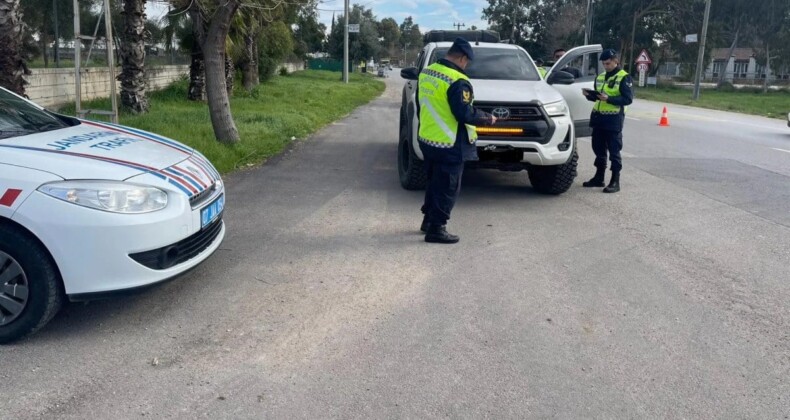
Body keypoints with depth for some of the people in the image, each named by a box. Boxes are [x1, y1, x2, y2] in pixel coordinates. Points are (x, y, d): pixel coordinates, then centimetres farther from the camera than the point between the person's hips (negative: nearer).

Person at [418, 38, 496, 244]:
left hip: (427, 140, 9)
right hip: (449, 146, -9)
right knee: (447, 188, 3)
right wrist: (488, 118, -5)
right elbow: (465, 114, -21)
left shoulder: (426, 72, 7)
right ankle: (436, 229, 8)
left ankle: (428, 220, 33)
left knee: (434, 182, 23)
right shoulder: (457, 81, -20)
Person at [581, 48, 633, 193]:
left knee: (614, 151, -3)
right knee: (598, 149, 13)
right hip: (598, 118, 7)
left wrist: (609, 99, -25)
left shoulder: (624, 77, -7)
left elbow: (628, 99, -14)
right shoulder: (600, 77, 15)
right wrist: (589, 95, 1)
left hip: (613, 120, -7)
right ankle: (599, 177, 24)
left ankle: (615, 181, 2)